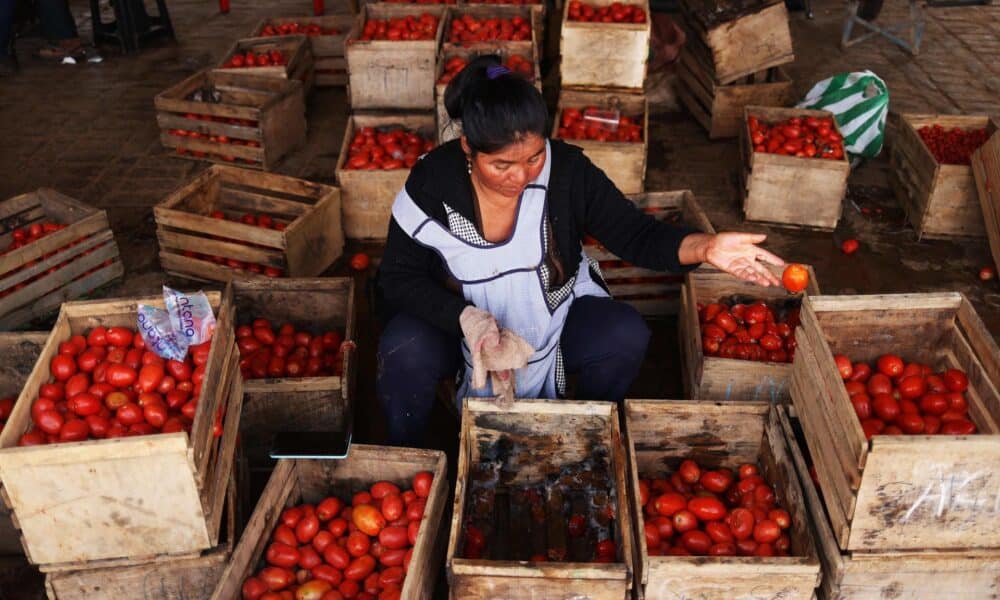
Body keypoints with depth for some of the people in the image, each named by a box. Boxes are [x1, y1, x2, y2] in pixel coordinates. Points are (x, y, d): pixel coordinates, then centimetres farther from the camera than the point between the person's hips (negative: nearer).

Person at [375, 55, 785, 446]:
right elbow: (399, 277, -13)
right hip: (451, 321, -1)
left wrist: (703, 247, -36)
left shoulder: (567, 170, -17)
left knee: (626, 335, -24)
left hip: (552, 318, 2)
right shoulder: (432, 183, -20)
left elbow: (636, 235, -16)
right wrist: (465, 317, -31)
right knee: (405, 350, -32)